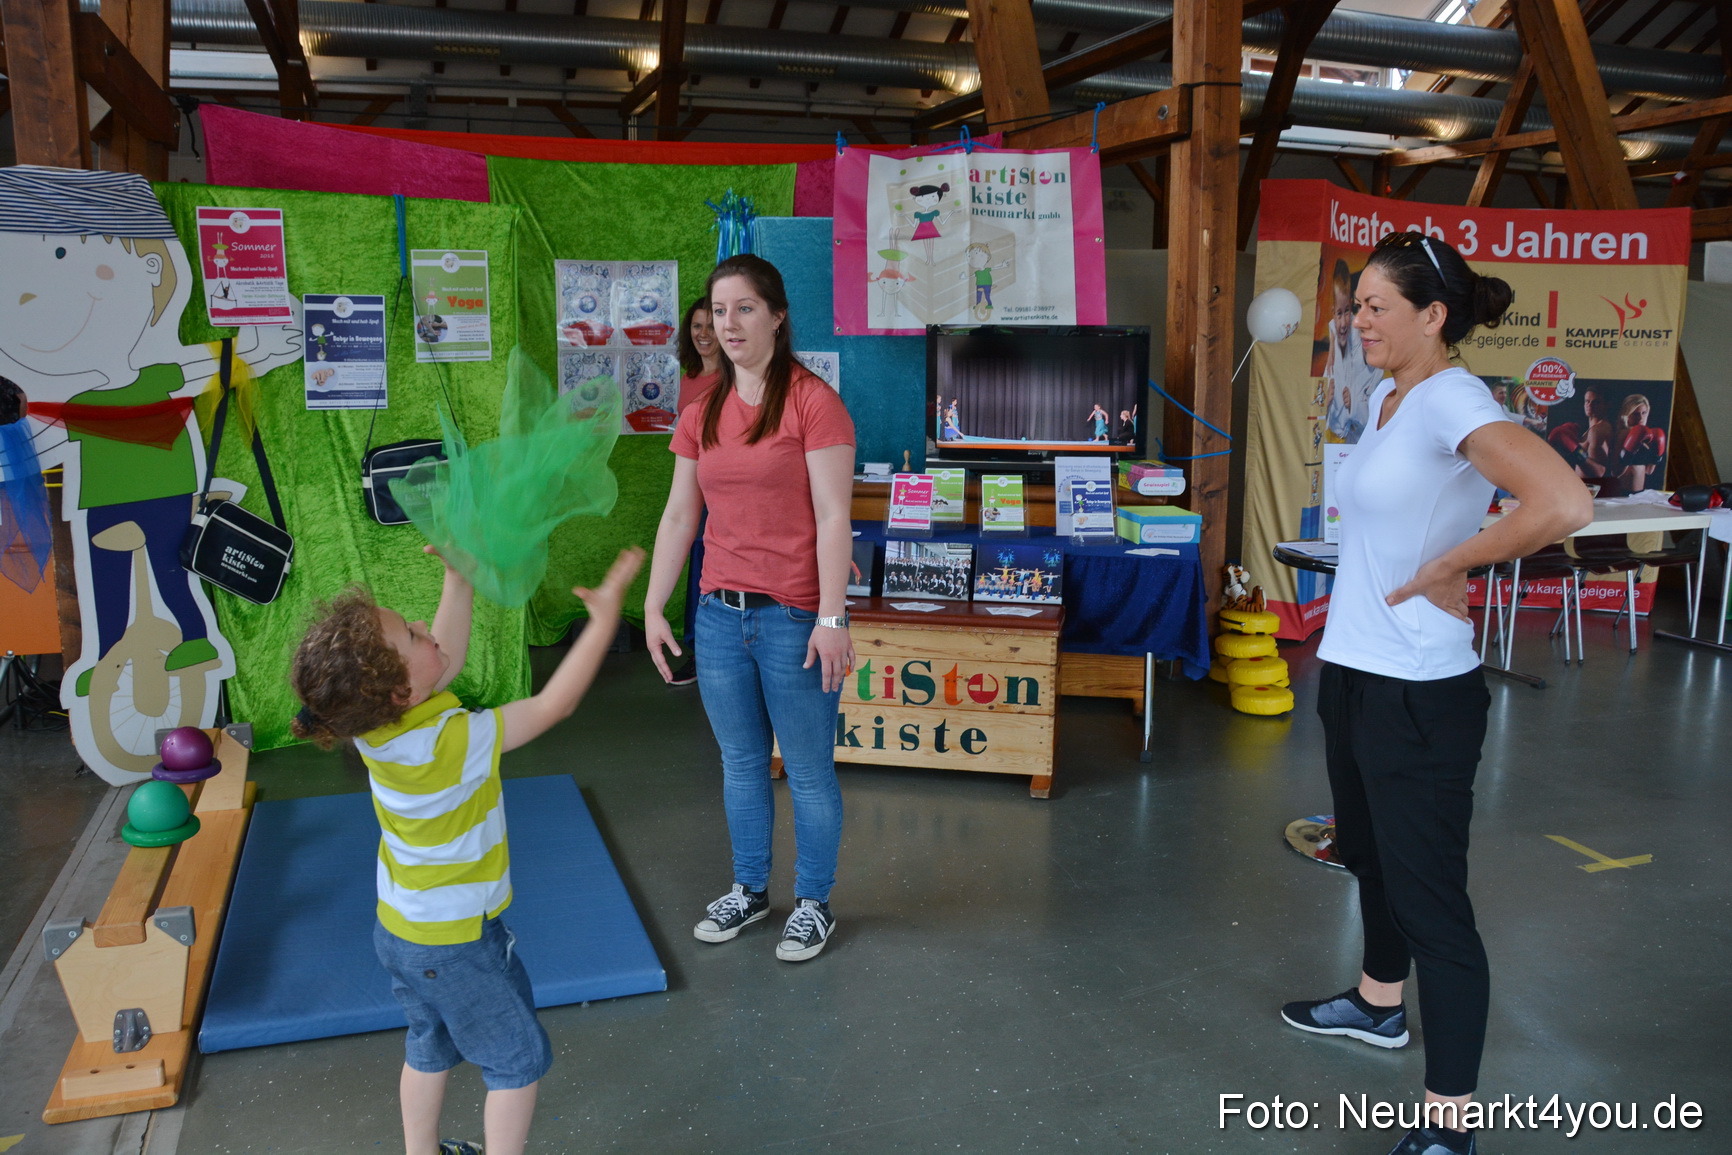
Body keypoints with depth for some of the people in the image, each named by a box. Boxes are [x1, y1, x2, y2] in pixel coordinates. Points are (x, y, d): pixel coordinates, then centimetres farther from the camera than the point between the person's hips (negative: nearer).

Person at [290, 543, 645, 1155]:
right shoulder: (450, 742, -36)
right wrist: (605, 615, -23)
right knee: (518, 1058, 14)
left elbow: (447, 655, 2)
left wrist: (460, 575, -2)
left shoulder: (376, 723, -14)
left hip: (404, 930, 8)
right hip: (456, 946, -8)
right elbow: (554, 703, -29)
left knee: (431, 1047, 29)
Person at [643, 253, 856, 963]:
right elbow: (679, 516, 12)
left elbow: (833, 517, -13)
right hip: (720, 613, 6)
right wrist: (653, 608, 9)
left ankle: (814, 903, 27)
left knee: (808, 770, 8)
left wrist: (831, 619, -16)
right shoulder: (704, 413, 9)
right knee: (741, 763, 18)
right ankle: (749, 890, 37)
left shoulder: (812, 402, -9)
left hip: (793, 617, -5)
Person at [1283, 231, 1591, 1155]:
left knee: (1428, 897, -3)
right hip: (1354, 672, 10)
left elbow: (1563, 504, -35)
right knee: (1370, 854, 26)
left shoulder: (1452, 401, -19)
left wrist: (1449, 566, -22)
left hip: (1419, 693, -10)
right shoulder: (1386, 398, 8)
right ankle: (1378, 1005, 48)